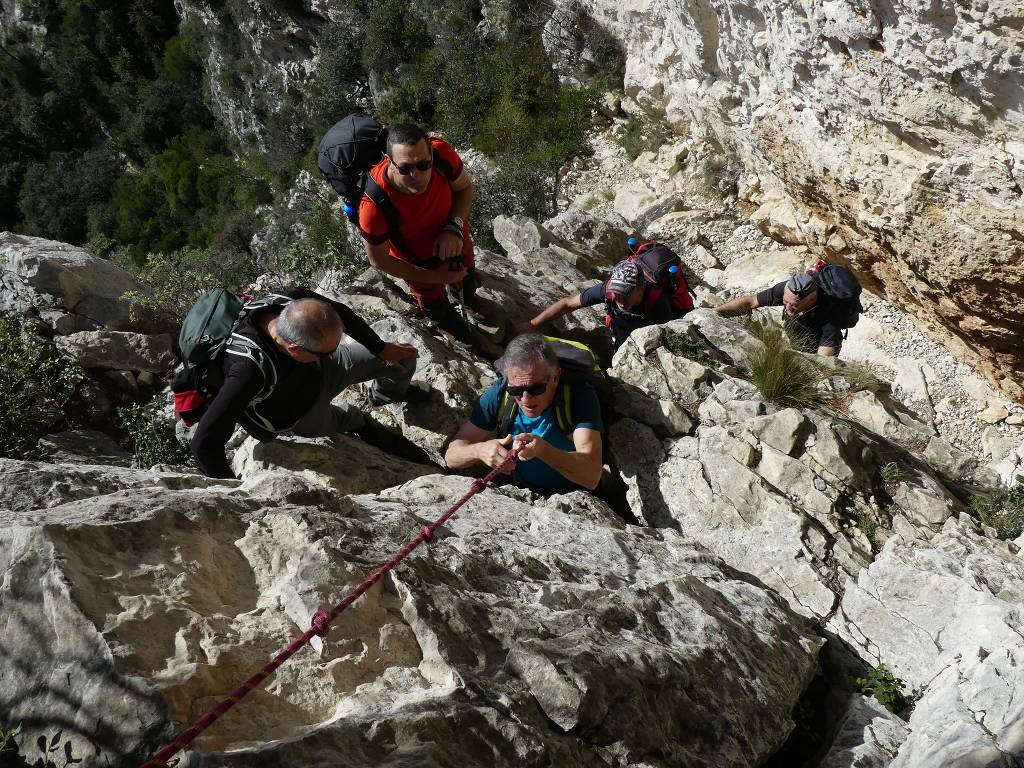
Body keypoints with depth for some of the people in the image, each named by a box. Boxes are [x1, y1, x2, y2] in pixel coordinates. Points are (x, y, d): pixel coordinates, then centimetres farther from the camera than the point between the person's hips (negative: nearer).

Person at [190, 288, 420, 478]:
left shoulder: (297, 301, -33)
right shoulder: (250, 369, -49)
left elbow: (341, 312, -10)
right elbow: (204, 442, -45)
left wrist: (381, 348, 2)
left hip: (318, 372, 4)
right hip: (301, 416, -3)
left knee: (403, 357, 8)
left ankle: (386, 395, 41)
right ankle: (358, 422, 57)